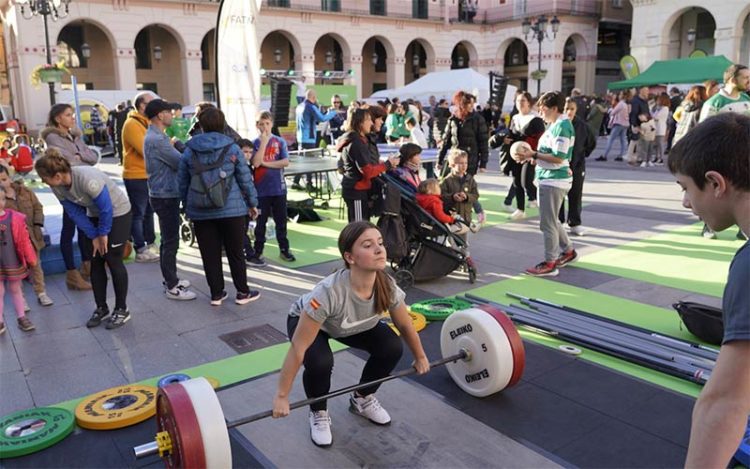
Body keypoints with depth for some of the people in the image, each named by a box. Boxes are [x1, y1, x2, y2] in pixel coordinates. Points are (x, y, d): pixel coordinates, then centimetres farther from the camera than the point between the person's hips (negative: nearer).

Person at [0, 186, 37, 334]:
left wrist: (30, 258, 3)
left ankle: (22, 318, 22)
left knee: (15, 289, 14)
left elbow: (23, 239, -2)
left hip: (13, 261, 0)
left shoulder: (15, 218, -9)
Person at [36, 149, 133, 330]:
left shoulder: (87, 179, -36)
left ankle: (122, 310, 8)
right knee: (96, 262, 5)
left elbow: (106, 209, -25)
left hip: (117, 213, -6)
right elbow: (75, 213, -5)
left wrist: (103, 234, -13)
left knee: (113, 261, -5)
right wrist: (93, 236, -8)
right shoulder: (57, 188, -14)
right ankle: (101, 308, 19)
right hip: (95, 215, 6)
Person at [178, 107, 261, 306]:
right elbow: (245, 179, 0)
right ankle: (243, 292, 18)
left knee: (210, 254, 10)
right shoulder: (232, 148, -2)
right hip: (231, 209, -1)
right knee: (235, 252, 9)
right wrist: (252, 203, 10)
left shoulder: (189, 151, 3)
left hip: (200, 212, 2)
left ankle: (216, 294, 18)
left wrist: (187, 206, 19)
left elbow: (182, 182, 8)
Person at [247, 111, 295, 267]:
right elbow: (256, 163, -16)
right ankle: (257, 253, 14)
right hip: (261, 189, -1)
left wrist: (266, 163, -13)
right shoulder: (255, 143, -1)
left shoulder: (280, 141, 1)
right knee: (260, 222, 6)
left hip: (278, 188, 1)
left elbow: (285, 162, -9)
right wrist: (263, 141, -15)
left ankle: (284, 250, 25)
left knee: (281, 220, 12)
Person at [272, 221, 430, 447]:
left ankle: (362, 399, 13)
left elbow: (405, 326, -7)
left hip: (355, 324, 5)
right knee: (320, 362, -32)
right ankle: (318, 413, 1)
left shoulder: (387, 286, -28)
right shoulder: (330, 292, -43)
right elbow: (298, 348, -34)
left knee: (392, 348, -15)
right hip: (305, 322, -4)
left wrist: (420, 357, 7)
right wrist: (282, 396, -26)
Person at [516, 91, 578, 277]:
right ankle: (568, 251, 35)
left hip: (554, 181, -10)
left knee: (548, 223, -3)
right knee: (551, 220, 20)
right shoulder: (554, 124, 12)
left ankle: (550, 263, 6)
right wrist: (533, 155, 3)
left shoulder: (562, 126, -17)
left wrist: (533, 154, -17)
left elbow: (558, 157, -22)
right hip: (548, 179, 10)